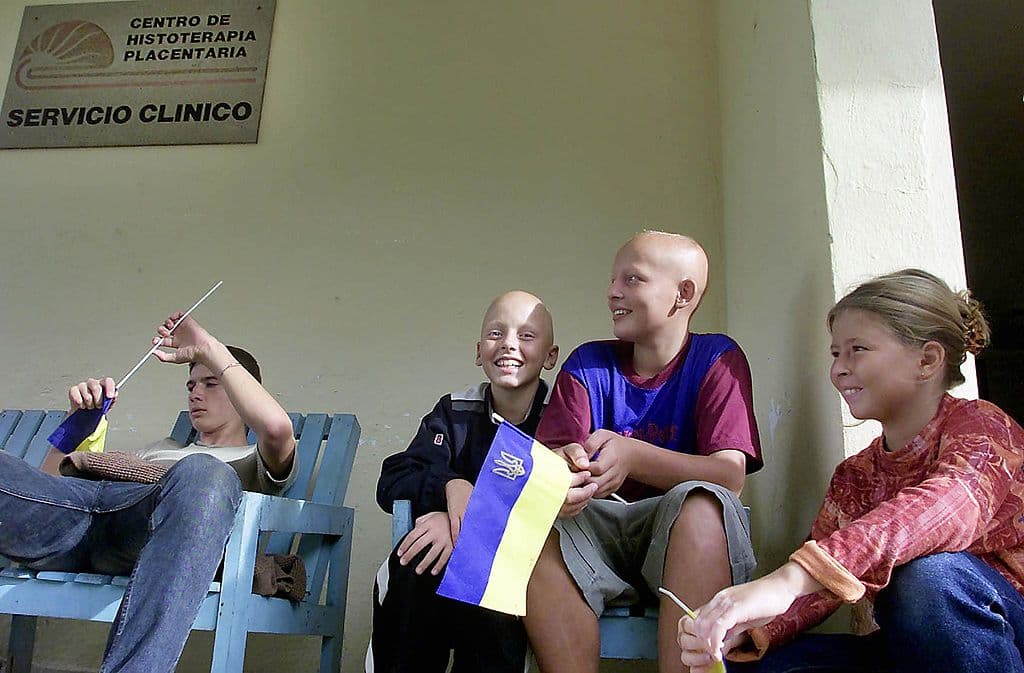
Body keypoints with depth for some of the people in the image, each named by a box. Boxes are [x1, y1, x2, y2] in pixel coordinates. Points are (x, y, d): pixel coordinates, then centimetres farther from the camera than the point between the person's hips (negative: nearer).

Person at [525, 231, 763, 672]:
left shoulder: (717, 359, 0)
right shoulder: (588, 363, 7)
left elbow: (731, 475, -14)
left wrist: (633, 457, -32)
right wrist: (566, 468, -32)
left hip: (687, 542, -2)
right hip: (600, 532, 2)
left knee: (701, 501, -34)